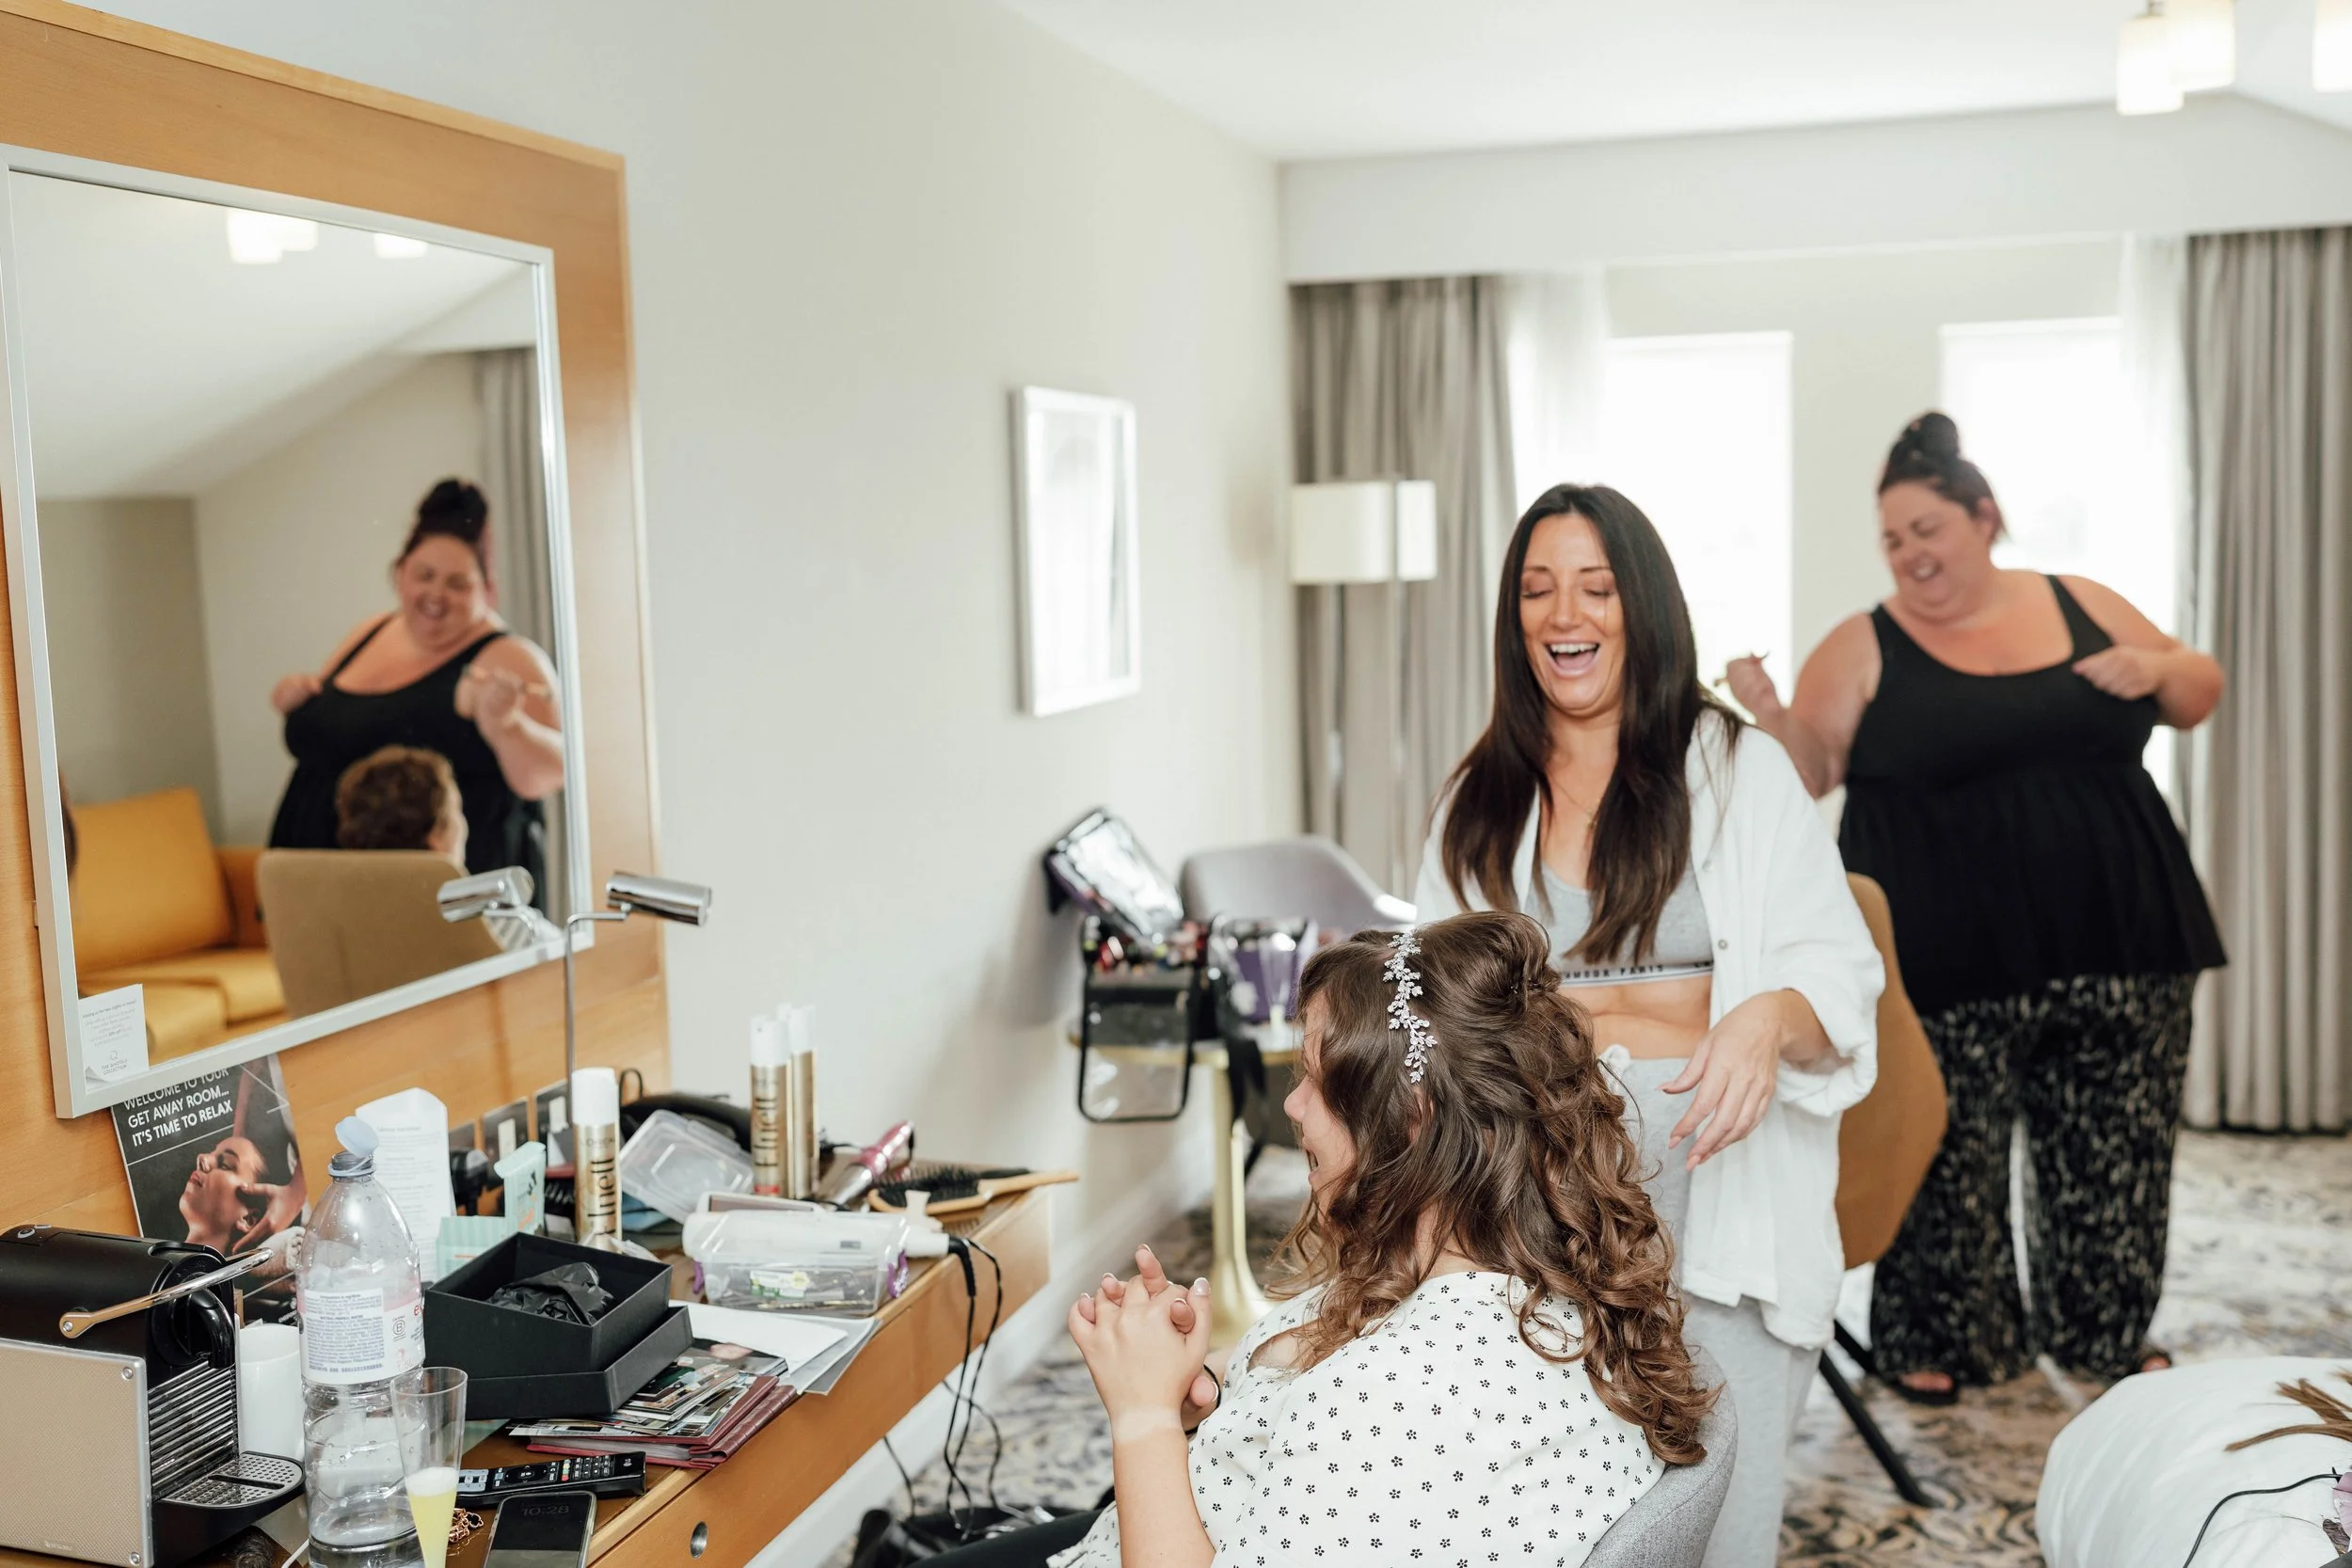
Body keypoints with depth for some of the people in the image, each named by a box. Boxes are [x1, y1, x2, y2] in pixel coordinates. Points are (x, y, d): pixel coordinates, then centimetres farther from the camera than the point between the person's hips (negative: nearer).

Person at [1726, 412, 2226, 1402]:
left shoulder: (2084, 607, 10)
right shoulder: (1865, 647, 0)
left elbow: (2197, 697, 18)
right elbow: (1808, 767, -6)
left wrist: (2158, 668, -3)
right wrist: (1766, 715, -26)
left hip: (2118, 945, 4)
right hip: (1950, 966, -3)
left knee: (2113, 1149, 12)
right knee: (1947, 1159, 1)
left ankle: (2105, 1331, 30)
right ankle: (1940, 1340, 20)